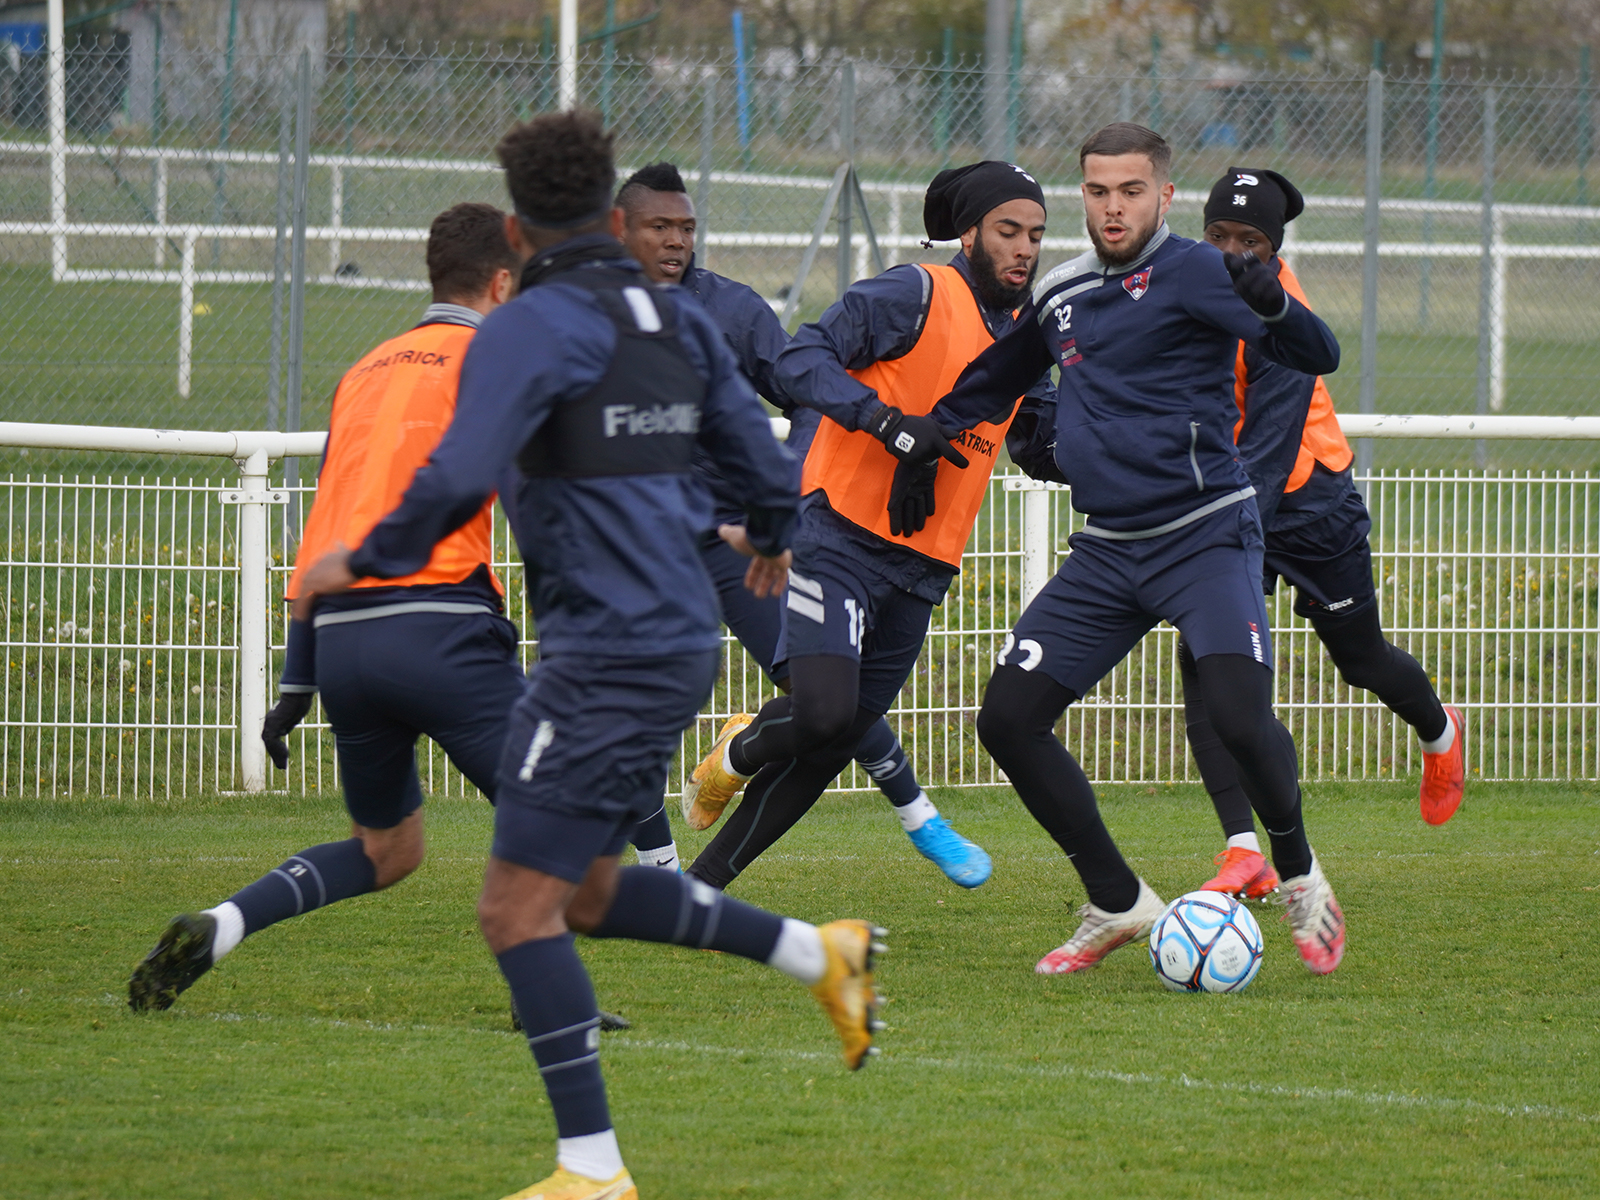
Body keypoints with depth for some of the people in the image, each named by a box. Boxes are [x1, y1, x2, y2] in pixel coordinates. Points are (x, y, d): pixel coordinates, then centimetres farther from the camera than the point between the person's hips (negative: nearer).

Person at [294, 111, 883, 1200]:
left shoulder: (533, 328, -11)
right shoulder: (678, 321, 12)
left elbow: (460, 480, -22)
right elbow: (765, 461, 16)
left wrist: (362, 563, -7)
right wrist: (771, 540, 38)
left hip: (606, 655, -9)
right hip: (683, 644, 9)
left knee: (521, 909, -5)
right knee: (585, 895, 21)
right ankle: (819, 954, 19)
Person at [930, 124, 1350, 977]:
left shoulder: (1191, 274, -9)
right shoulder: (1058, 294, 12)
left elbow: (1317, 357, -19)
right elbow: (993, 378, 31)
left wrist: (1273, 307, -39)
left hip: (1205, 539, -7)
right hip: (1106, 554, 7)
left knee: (1239, 717, -24)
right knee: (1007, 718, -2)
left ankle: (1299, 877, 5)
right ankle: (1118, 906, 11)